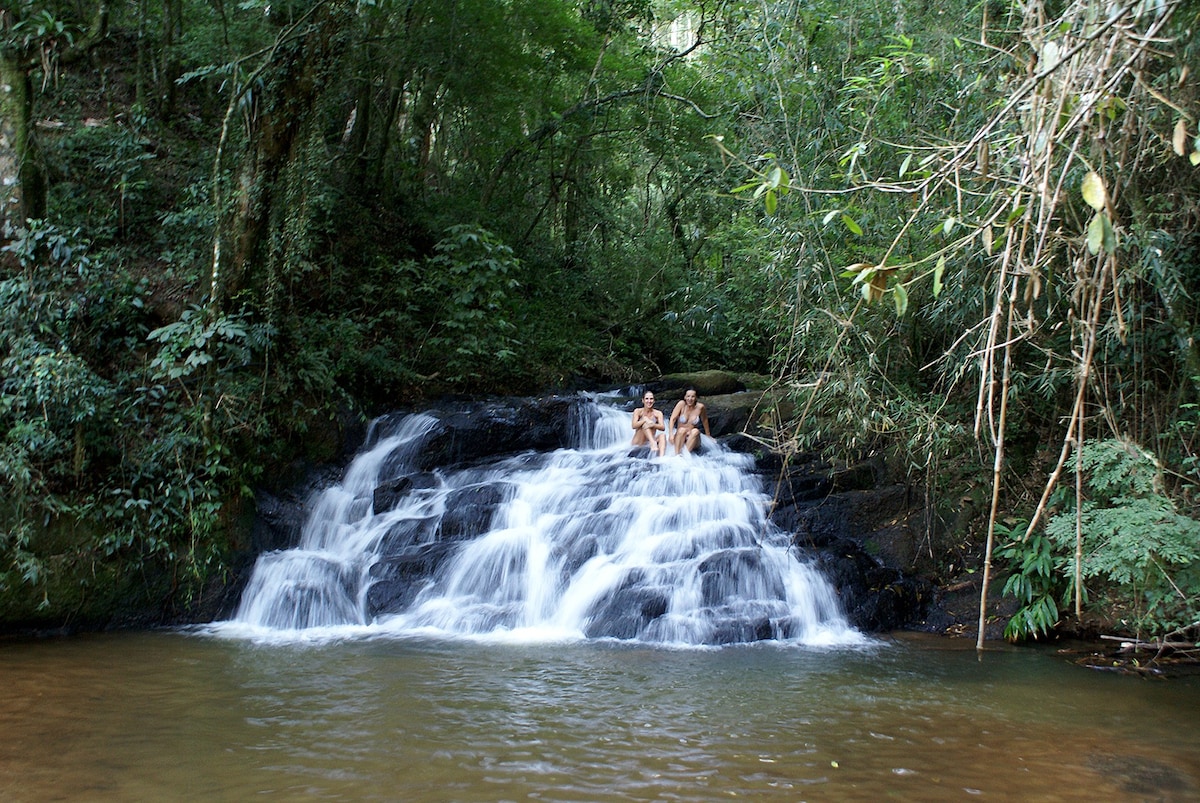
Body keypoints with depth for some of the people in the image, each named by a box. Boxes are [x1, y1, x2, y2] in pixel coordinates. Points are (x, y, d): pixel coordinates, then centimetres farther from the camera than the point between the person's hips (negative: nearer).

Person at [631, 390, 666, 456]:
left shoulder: (658, 413, 4)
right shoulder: (638, 411, 1)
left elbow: (663, 428, -11)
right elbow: (634, 426, -14)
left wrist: (653, 425, -32)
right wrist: (645, 420, -30)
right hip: (638, 443, -2)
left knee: (662, 435, -26)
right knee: (645, 424, -23)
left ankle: (661, 457, -49)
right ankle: (653, 443, -47)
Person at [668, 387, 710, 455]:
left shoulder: (700, 407, -6)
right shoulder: (682, 404, -8)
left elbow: (704, 421, 9)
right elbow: (672, 419, -12)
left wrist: (708, 436, 17)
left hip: (692, 440, 1)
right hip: (679, 438, -1)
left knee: (695, 431, -29)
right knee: (682, 430, -31)